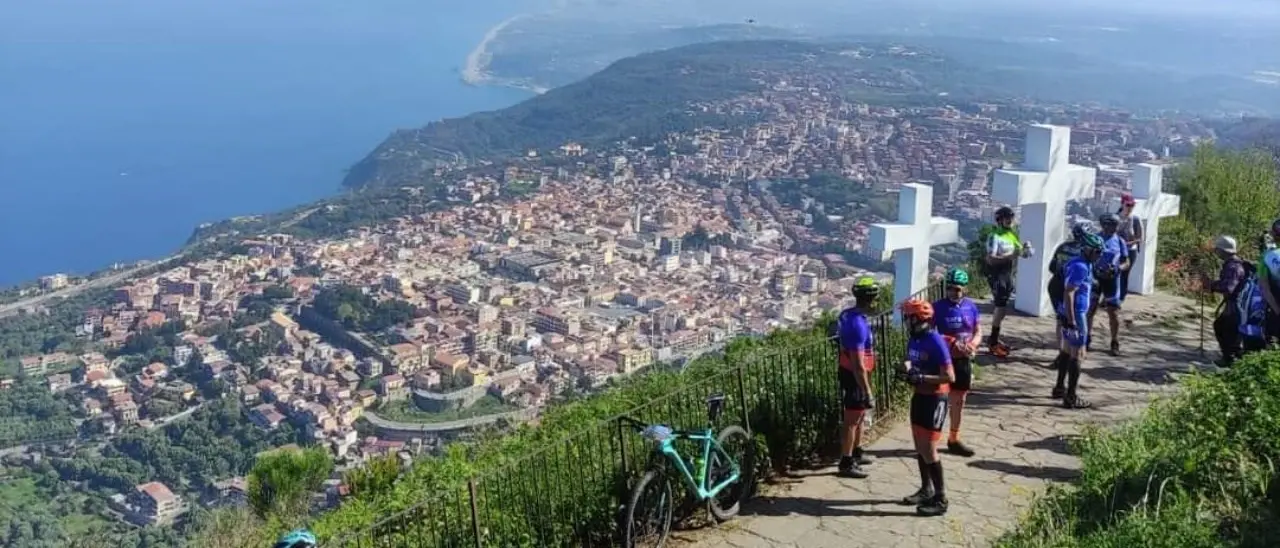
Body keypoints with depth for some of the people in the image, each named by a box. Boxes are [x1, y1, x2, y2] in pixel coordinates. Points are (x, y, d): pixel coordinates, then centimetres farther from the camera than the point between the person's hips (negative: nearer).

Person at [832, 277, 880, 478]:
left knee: (859, 416, 23)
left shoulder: (847, 314, 2)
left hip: (847, 372, 10)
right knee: (852, 420, 0)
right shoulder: (858, 325, -28)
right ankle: (846, 464, 9)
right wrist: (868, 392, -25)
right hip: (855, 377, -10)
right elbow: (858, 365, -29)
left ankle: (856, 453, 37)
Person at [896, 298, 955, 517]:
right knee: (919, 447, 15)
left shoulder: (936, 342, -21)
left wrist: (921, 377, -26)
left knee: (928, 449, -6)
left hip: (935, 399, -8)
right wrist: (907, 368, -5)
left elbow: (950, 377, -22)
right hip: (919, 396, 8)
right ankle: (926, 489, 30)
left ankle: (941, 499, 2)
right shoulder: (914, 339, 4)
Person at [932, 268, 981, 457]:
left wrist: (972, 345, -13)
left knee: (959, 401, 15)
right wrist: (952, 342, -23)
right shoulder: (938, 307, -11)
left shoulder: (970, 306, 2)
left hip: (964, 360, 5)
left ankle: (954, 440, 29)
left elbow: (978, 331, 8)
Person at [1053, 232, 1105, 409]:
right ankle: (1071, 397, -1)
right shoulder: (1080, 267, -20)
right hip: (1075, 315, -10)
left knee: (1067, 352, 19)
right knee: (1077, 355, -5)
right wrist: (1071, 320, -25)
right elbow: (1068, 293, -24)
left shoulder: (1083, 264, 12)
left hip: (1074, 314, 10)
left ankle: (1060, 388, 29)